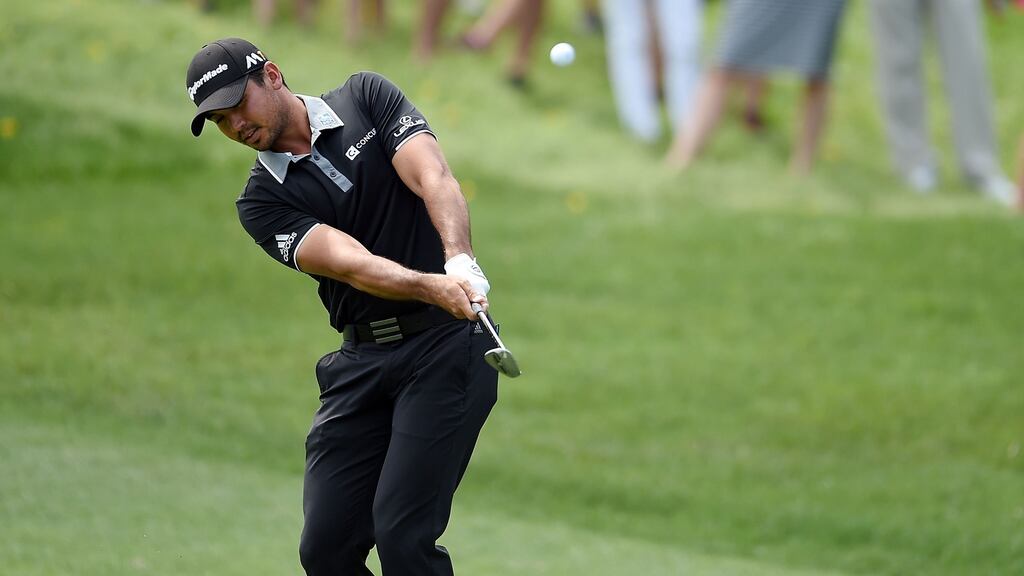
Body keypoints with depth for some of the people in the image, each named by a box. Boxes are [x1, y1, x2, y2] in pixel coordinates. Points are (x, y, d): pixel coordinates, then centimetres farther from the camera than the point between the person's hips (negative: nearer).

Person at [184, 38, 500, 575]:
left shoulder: (365, 98, 2)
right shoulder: (262, 201, 2)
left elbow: (435, 181, -14)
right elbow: (351, 264, -15)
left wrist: (459, 261, -34)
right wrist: (431, 286, -34)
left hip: (445, 343, -4)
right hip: (361, 362, 4)